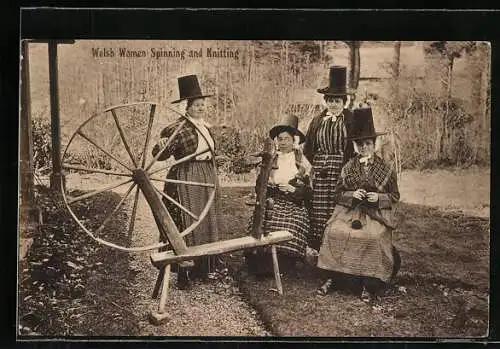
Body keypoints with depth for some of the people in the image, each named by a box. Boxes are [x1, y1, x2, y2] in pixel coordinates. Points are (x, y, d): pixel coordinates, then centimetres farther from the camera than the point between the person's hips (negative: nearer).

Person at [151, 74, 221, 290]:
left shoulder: (205, 126, 10)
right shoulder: (177, 128, -15)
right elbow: (160, 156, -19)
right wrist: (162, 147, -41)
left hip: (207, 177, 9)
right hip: (186, 180, -8)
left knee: (207, 223, 13)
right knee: (187, 225, -4)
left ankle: (203, 268, 26)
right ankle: (183, 273, 5)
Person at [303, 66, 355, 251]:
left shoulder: (351, 120, 1)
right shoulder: (317, 120, 11)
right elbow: (308, 147, 17)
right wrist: (314, 163, 8)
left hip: (342, 170, -3)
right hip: (319, 171, 3)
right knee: (318, 211, 3)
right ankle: (316, 248, 11)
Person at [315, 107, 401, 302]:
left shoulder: (385, 169, 7)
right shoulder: (348, 168, 10)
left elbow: (395, 196, 8)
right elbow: (338, 193, 9)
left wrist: (379, 197, -11)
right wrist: (352, 195, -11)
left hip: (376, 214, -2)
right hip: (350, 211, 2)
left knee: (375, 236, -33)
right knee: (334, 231, -27)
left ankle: (370, 286, -20)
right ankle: (333, 278, -12)